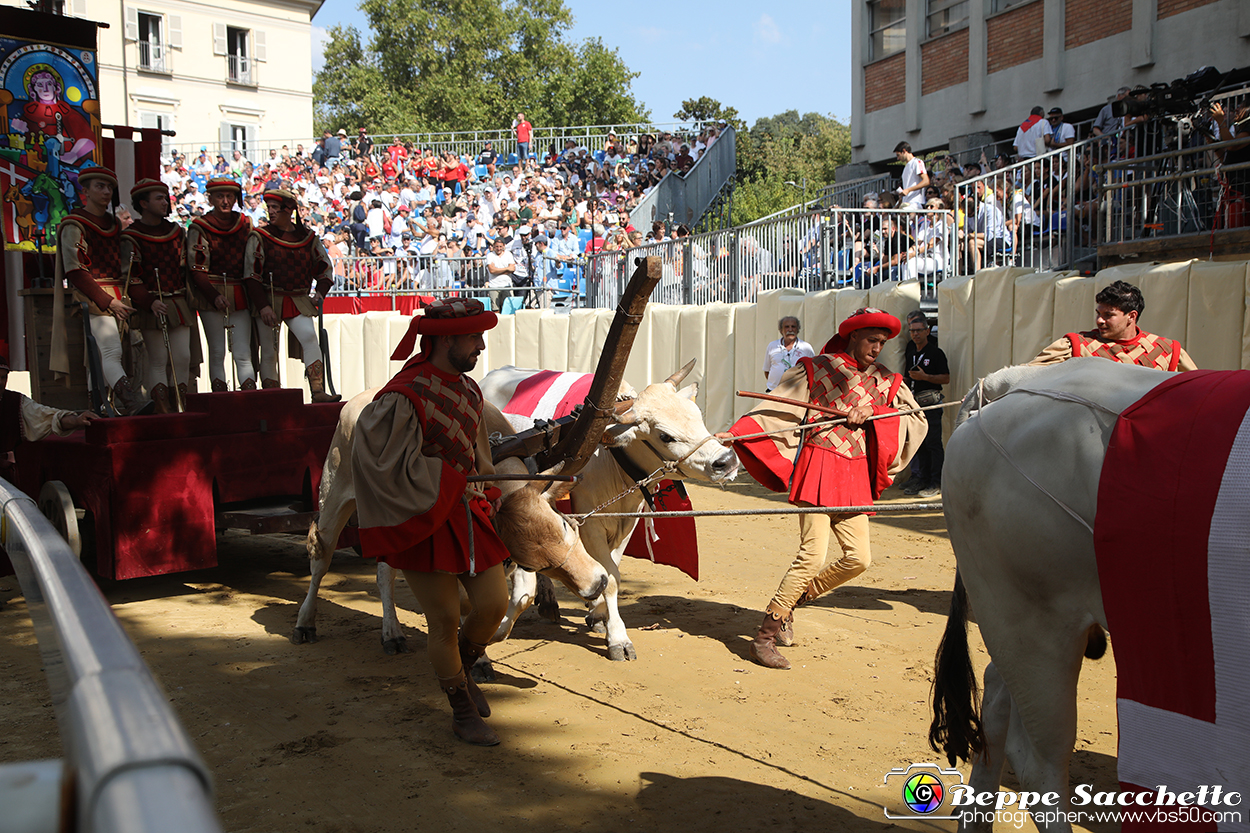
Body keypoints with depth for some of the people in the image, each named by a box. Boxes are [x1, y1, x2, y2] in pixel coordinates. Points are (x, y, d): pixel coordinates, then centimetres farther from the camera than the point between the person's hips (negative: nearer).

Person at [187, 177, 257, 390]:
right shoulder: (199, 228, -1)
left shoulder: (245, 224, 10)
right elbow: (197, 270, -5)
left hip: (240, 296, 2)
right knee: (217, 352, 2)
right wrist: (215, 296, -17)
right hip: (210, 296, -2)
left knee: (243, 353, -3)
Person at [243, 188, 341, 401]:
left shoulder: (307, 237, 9)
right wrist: (263, 306, -16)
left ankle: (318, 392, -22)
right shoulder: (259, 237, 0)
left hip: (298, 300, 2)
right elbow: (251, 276, -5)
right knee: (269, 351, 0)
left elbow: (325, 267, 20)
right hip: (268, 301, -2)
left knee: (309, 337, -19)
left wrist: (320, 293, 3)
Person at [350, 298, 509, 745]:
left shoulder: (468, 390, 9)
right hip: (423, 519, -7)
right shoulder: (403, 397, -18)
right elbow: (387, 464, -18)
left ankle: (460, 670, 36)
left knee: (494, 604, 5)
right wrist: (451, 484, -15)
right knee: (444, 619, 1)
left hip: (467, 513, 7)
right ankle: (462, 711, 21)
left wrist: (482, 489, 13)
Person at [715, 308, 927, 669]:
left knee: (859, 558, 2)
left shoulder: (886, 382, 14)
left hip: (856, 476, 6)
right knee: (812, 555, -15)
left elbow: (918, 421, 4)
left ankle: (792, 600, 23)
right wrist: (734, 434, -13)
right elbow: (775, 410, -2)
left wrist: (872, 412, -10)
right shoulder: (816, 369, 2)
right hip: (817, 467, -5)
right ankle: (765, 636, -6)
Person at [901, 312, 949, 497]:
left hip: (931, 401, -7)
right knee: (919, 442, 10)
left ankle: (936, 483, -2)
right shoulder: (910, 350, 13)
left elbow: (946, 379, -9)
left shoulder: (936, 353, -6)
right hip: (914, 401, 7)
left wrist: (925, 377, -18)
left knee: (933, 443, -6)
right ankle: (922, 479, 17)